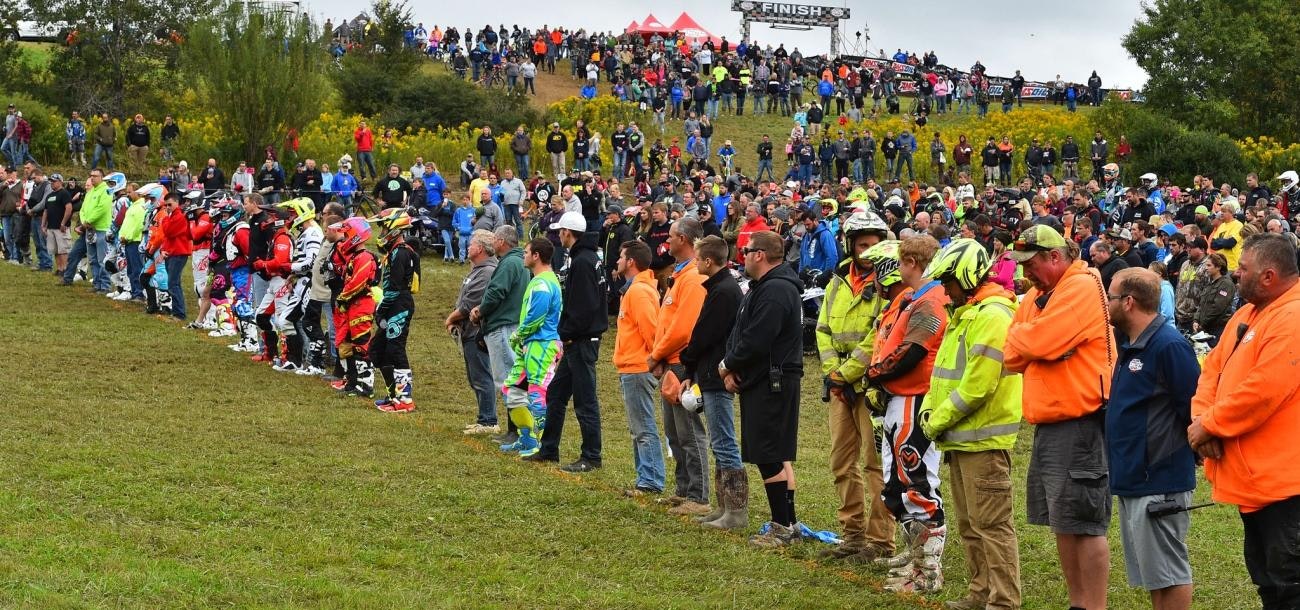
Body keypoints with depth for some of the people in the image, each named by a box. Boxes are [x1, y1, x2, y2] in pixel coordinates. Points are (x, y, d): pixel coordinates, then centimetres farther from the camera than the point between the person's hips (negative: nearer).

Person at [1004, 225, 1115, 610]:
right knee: (1062, 523, 14)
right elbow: (1013, 356, 11)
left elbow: (1041, 340, -22)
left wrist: (1018, 335, -2)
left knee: (1083, 523, -7)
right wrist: (1026, 342, -9)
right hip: (1048, 423, 10)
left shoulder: (1083, 287, -12)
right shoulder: (1036, 295, 16)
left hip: (1078, 423, -9)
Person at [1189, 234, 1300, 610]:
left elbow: (1261, 393, -26)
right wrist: (1201, 417, -6)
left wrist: (1208, 425, -14)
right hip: (1251, 476, 10)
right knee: (1265, 576, 19)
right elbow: (1213, 368, 13)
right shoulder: (1247, 313, 14)